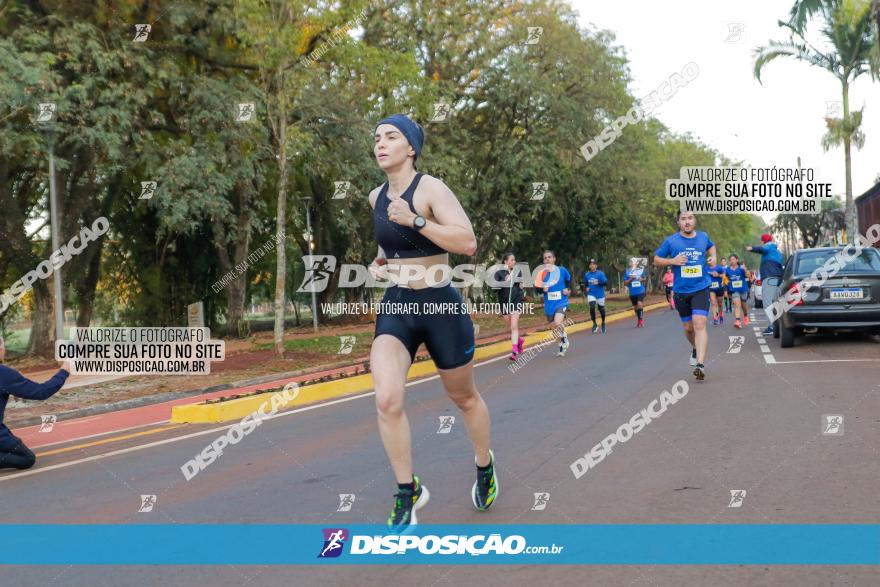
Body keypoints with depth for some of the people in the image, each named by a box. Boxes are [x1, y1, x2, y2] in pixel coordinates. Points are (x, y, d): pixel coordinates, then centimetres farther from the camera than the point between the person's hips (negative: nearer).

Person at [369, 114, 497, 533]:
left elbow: (468, 243, -25)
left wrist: (415, 220, -30)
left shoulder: (430, 189, -14)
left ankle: (485, 466, 43)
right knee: (386, 400, -18)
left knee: (463, 398, 15)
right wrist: (380, 260, 8)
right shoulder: (376, 198, 6)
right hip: (396, 307, 4)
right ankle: (408, 492, -1)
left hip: (441, 307, -4)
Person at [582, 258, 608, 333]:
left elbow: (606, 282, -14)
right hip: (591, 294, 2)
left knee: (601, 309, 8)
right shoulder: (586, 274, 5)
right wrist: (586, 288, 1)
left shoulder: (600, 274, -7)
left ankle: (603, 323, 35)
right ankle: (594, 324, -6)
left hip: (600, 294, -1)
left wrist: (598, 283, -29)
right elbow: (585, 283, 21)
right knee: (592, 307, -20)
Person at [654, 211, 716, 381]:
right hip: (681, 291, 1)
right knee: (688, 328, 13)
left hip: (701, 289, -1)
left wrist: (713, 257, 8)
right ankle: (695, 349, 46)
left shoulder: (703, 237, 4)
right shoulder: (671, 241, -2)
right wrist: (672, 261, -12)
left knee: (699, 324, -18)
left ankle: (700, 364, -25)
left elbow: (711, 246, 28)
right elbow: (656, 259, 5)